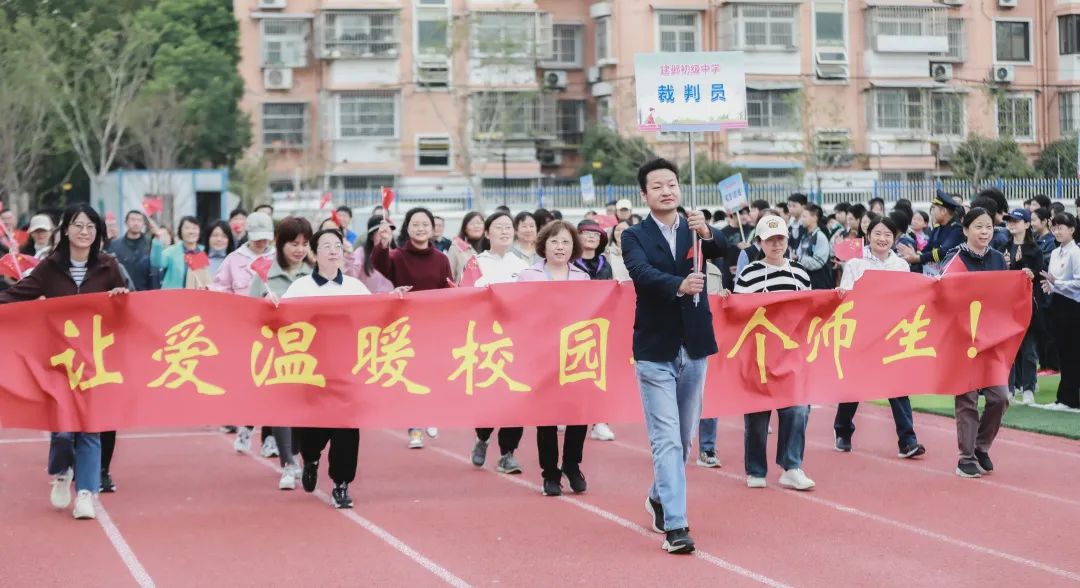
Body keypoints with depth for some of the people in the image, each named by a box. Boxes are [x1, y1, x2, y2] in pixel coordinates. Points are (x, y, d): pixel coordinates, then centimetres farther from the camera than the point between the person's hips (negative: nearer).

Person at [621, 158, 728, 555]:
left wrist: (706, 233, -34)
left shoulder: (695, 230, 6)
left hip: (693, 348, 4)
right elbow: (641, 272, -22)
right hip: (655, 350, -4)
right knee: (666, 438, -8)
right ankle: (675, 524, -11)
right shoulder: (635, 236, -3)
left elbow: (722, 252, -13)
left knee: (684, 436, 15)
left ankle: (660, 497, 37)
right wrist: (678, 285, -40)